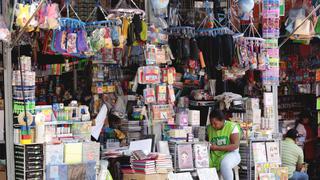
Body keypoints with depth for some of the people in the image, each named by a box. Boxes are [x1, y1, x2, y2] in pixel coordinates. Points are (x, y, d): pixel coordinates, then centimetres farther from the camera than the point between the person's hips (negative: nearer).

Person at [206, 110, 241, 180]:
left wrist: (217, 148, -22)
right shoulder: (209, 128, 7)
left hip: (230, 154, -4)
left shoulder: (232, 127, -8)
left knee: (225, 164, -38)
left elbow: (235, 145, -15)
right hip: (214, 156, 4)